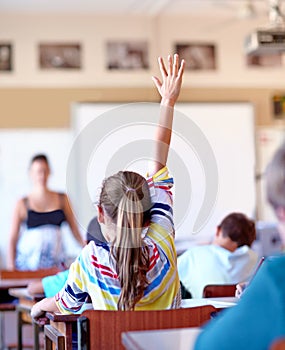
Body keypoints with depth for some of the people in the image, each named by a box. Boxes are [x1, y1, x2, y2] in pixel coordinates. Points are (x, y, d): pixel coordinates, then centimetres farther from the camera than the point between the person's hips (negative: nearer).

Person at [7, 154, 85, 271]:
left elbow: (74, 228, 9)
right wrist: (11, 264, -5)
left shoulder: (62, 199, 9)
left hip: (55, 261, 1)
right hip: (28, 260, -1)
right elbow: (13, 238, 4)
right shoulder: (22, 204, 4)